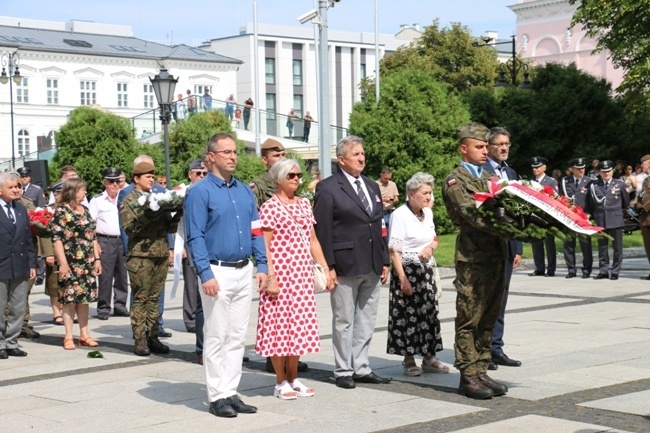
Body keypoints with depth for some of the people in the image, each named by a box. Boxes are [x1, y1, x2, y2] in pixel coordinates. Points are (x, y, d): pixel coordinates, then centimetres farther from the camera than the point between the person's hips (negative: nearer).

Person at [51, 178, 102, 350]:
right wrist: (63, 263, -17)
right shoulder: (61, 211, -7)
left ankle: (84, 335, 15)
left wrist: (97, 259, 13)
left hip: (87, 263, 7)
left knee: (85, 299, 8)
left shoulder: (84, 210, 15)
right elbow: (56, 239, -12)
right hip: (71, 263, -7)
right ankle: (68, 337, 3)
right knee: (70, 299, -4)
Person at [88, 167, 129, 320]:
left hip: (123, 240, 3)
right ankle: (103, 308, 3)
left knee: (122, 275, 6)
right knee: (105, 276, -4)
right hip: (105, 241, -3)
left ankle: (120, 306, 14)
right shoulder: (97, 200, 3)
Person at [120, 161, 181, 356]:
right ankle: (140, 340, 1)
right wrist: (148, 215, -20)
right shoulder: (129, 201, 1)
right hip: (140, 256, -5)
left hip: (161, 255, 5)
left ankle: (152, 337, 11)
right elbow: (129, 227, -11)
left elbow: (170, 227, 15)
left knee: (155, 298, 7)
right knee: (140, 299, -2)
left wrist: (179, 213, -2)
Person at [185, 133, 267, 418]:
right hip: (218, 272, -6)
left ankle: (231, 392, 17)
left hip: (244, 272, 6)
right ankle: (217, 397, 6)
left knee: (237, 337, 10)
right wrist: (206, 274, -18)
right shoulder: (199, 192, -7)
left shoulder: (245, 191, 12)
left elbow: (256, 231, 14)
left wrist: (262, 266, 5)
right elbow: (195, 237, -11)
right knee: (216, 338, -1)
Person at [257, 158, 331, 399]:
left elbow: (312, 240, 16)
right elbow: (264, 246, -11)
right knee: (279, 324, -1)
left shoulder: (304, 205, 12)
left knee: (299, 325, 9)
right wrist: (270, 277, -18)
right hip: (280, 272, -6)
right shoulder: (270, 207, -7)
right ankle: (280, 382, 9)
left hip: (302, 275, 6)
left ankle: (293, 378, 20)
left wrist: (325, 267, 10)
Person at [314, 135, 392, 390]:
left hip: (372, 267, 6)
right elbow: (322, 230, -9)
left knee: (367, 320, 11)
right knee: (344, 321, 2)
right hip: (345, 265, -6)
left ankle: (361, 368, 20)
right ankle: (343, 371, 11)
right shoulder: (328, 188, -6)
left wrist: (385, 261, 12)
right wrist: (328, 266, -13)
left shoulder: (373, 187, 16)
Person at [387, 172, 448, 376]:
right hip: (408, 270, -7)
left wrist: (430, 247, -4)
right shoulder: (400, 215, -12)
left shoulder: (427, 213, 9)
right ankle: (409, 360, 8)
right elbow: (394, 250, -14)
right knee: (408, 315, -2)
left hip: (427, 271, 7)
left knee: (429, 313, 8)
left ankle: (429, 357, 16)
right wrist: (402, 278, -18)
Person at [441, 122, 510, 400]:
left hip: (496, 255, 8)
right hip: (473, 258, -7)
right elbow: (472, 215, -17)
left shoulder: (491, 178, 20)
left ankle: (481, 372, 17)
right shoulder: (455, 182, -5)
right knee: (469, 319, -3)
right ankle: (468, 376, 1)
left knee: (488, 319, 10)